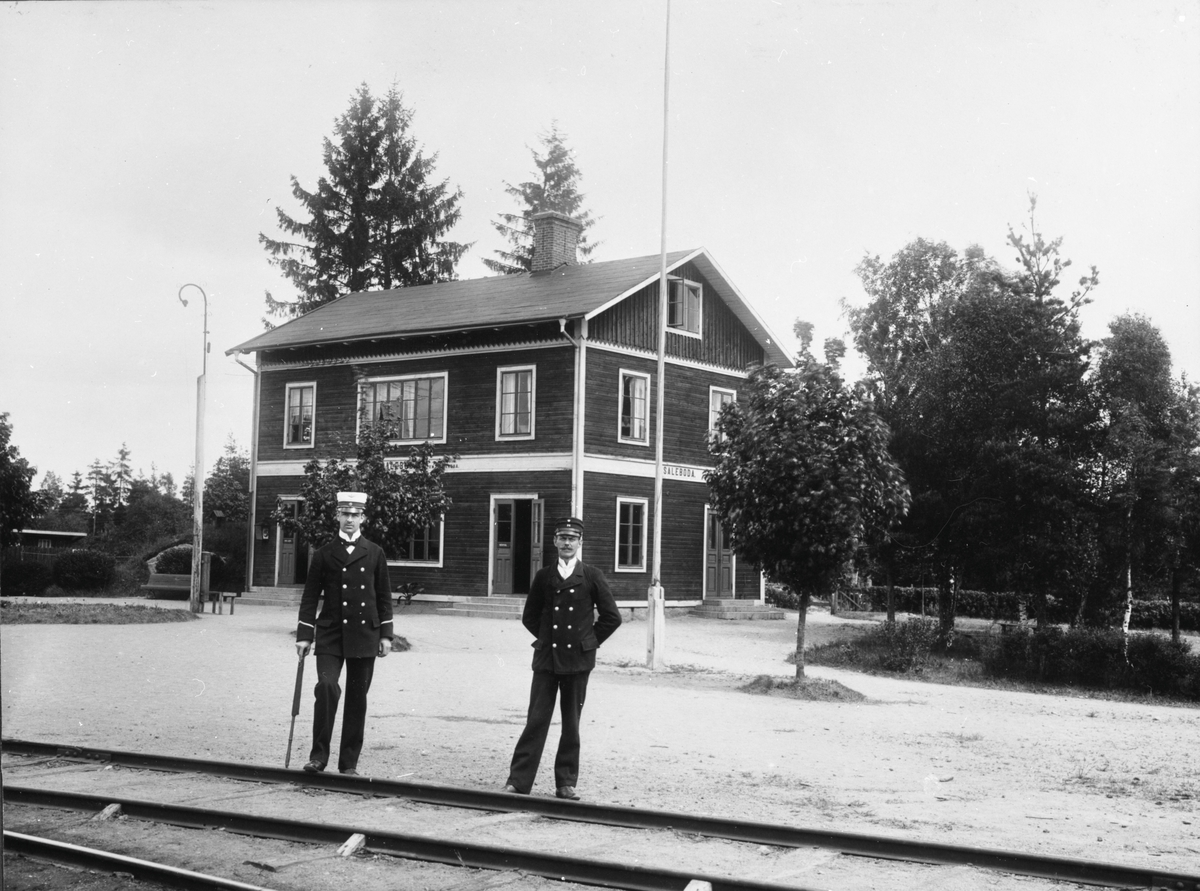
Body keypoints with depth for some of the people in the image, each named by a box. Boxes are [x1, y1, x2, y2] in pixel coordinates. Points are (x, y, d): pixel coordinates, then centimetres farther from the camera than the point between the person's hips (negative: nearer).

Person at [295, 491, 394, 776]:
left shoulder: (375, 553, 7)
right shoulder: (324, 554, 4)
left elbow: (383, 596, 9)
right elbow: (310, 596, 4)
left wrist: (386, 634, 4)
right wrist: (304, 635, -2)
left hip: (364, 635, 1)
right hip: (331, 634, -1)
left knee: (357, 698, 5)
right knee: (326, 686, -19)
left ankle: (349, 762, 14)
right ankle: (319, 755, -10)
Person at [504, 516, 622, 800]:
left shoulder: (591, 576, 1)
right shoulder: (544, 576, 7)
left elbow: (611, 617, 3)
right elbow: (529, 617, 16)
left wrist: (589, 641, 2)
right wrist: (547, 638, 7)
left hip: (577, 659, -1)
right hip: (546, 659, 1)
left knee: (571, 723, 5)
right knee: (536, 720, -2)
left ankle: (566, 784, 14)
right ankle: (518, 782, 0)